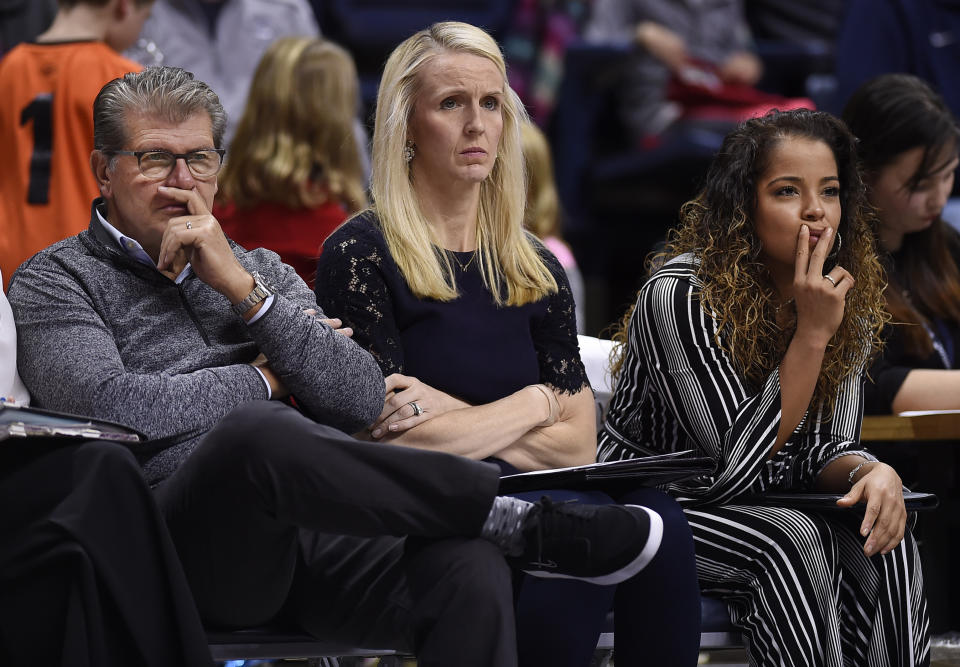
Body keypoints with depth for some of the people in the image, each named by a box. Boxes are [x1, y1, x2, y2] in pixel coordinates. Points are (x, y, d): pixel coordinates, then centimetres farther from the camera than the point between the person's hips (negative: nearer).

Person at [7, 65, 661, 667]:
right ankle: (522, 525, -21)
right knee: (259, 435, -38)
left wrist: (244, 289, 2)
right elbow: (111, 404, -7)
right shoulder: (56, 280, 14)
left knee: (470, 568, -29)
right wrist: (263, 380, 5)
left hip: (320, 528, 4)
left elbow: (363, 400, 11)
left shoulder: (261, 270, 27)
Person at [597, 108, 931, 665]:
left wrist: (873, 472, -26)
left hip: (760, 506, 6)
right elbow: (738, 464, -23)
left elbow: (824, 447, -1)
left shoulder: (850, 303, -1)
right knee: (792, 541, -33)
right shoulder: (679, 295, -21)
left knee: (886, 541, -23)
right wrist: (811, 333, -29)